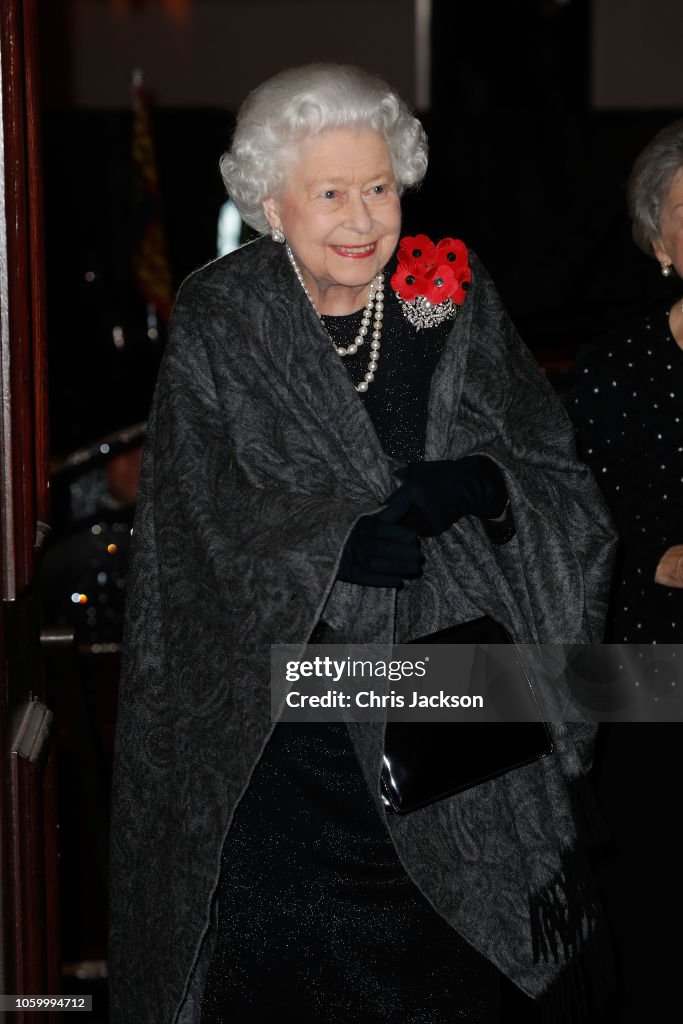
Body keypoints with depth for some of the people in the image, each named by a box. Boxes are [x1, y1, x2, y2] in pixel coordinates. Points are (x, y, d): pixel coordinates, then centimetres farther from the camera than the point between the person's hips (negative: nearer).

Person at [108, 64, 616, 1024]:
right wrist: (345, 541, -27)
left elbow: (562, 474, 3)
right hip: (270, 717, -1)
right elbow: (216, 514, -10)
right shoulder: (218, 323, -2)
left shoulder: (457, 306, 3)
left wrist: (484, 484, -20)